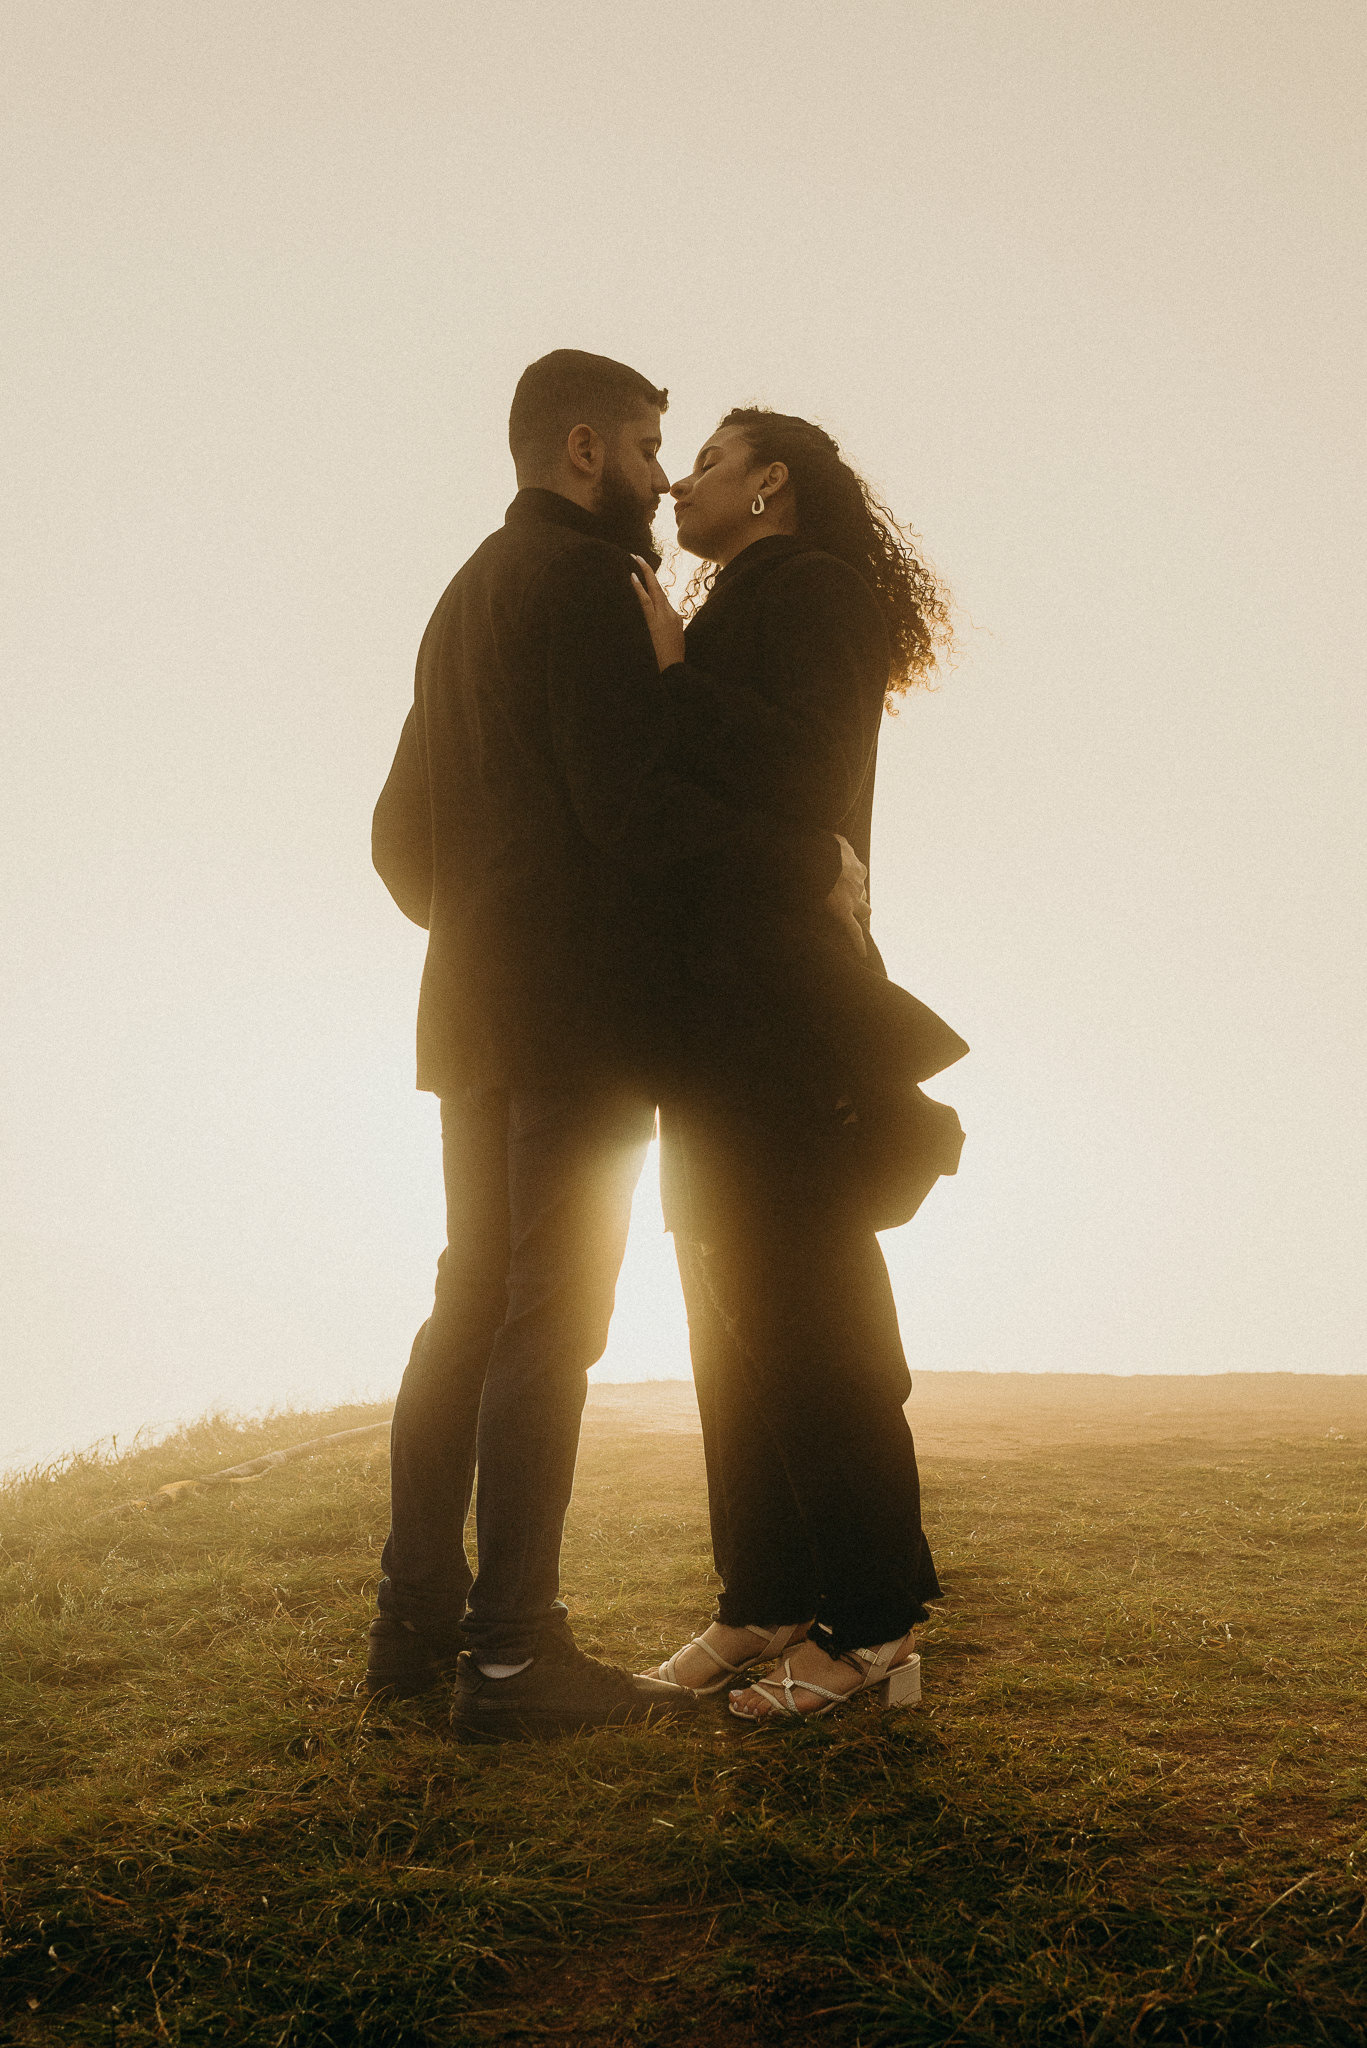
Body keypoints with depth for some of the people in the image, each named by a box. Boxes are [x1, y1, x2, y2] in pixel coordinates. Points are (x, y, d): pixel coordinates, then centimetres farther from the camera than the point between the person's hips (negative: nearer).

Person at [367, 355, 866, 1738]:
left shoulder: (465, 596, 22)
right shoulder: (581, 579, -7)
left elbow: (401, 835, 23)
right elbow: (636, 805, -19)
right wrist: (812, 863, -10)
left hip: (476, 1002, 9)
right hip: (576, 1007, -9)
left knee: (470, 1309, 11)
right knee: (549, 1322, -7)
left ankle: (415, 1621, 18)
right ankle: (510, 1651, -1)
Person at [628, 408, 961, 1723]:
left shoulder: (813, 588, -2)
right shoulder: (733, 620, 24)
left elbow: (801, 774, -18)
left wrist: (672, 674, -10)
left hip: (781, 1010, -9)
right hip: (719, 1020, 9)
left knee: (805, 1316, -8)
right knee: (739, 1316, 8)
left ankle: (872, 1629, 1)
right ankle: (764, 1603, 15)